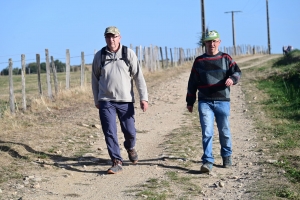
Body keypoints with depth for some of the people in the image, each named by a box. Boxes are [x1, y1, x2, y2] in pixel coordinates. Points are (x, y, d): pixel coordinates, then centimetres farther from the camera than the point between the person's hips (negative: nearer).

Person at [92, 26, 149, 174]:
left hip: (125, 100, 0)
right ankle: (117, 162, 3)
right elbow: (95, 79, 13)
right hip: (106, 101, 1)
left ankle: (130, 148, 38)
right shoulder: (99, 56, 4)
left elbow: (138, 76, -2)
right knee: (110, 133, -6)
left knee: (130, 132, 6)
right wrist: (96, 100, 13)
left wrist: (143, 97, -7)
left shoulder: (129, 54, 0)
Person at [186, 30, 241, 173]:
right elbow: (192, 83, 12)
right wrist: (190, 101, 11)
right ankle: (207, 161, -7)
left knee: (224, 131, 11)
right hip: (204, 102, 0)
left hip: (222, 101, 0)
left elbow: (237, 72, -1)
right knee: (207, 132, -9)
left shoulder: (226, 59, 7)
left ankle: (227, 156, 31)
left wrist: (232, 78, -24)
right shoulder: (199, 61, 9)